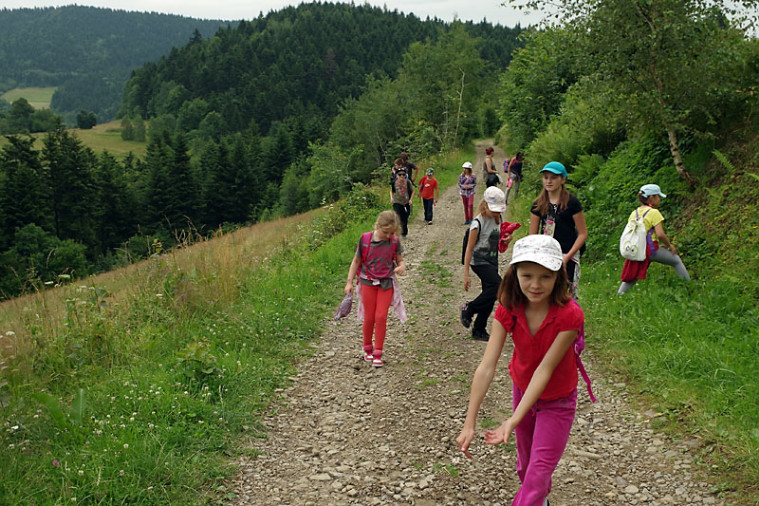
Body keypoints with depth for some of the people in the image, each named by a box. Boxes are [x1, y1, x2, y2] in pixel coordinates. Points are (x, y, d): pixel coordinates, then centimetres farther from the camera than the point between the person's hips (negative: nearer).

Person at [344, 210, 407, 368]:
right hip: (368, 282, 0)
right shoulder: (365, 239, -9)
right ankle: (368, 349, 28)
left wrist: (402, 267, -22)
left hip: (386, 283, 0)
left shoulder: (394, 242, -6)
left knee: (381, 317, -5)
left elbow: (400, 261, 2)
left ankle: (378, 354, 6)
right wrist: (349, 281, -1)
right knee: (369, 317, 6)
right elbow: (356, 261, 1)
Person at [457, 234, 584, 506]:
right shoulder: (508, 310, -22)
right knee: (526, 462, 24)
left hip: (557, 400, -4)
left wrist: (513, 421, -38)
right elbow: (487, 366, -27)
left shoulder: (569, 315, -32)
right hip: (522, 390, 4)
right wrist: (469, 425, -32)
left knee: (539, 471, -2)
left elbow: (544, 369, -33)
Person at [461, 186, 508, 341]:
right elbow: (469, 249, -14)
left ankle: (479, 330, 16)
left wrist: (506, 240, -6)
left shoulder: (498, 219, 5)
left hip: (492, 262, 7)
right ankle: (469, 308, -5)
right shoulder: (478, 223, -16)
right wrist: (466, 274, -17)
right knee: (498, 285, -22)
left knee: (489, 296, 5)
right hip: (479, 261, -7)